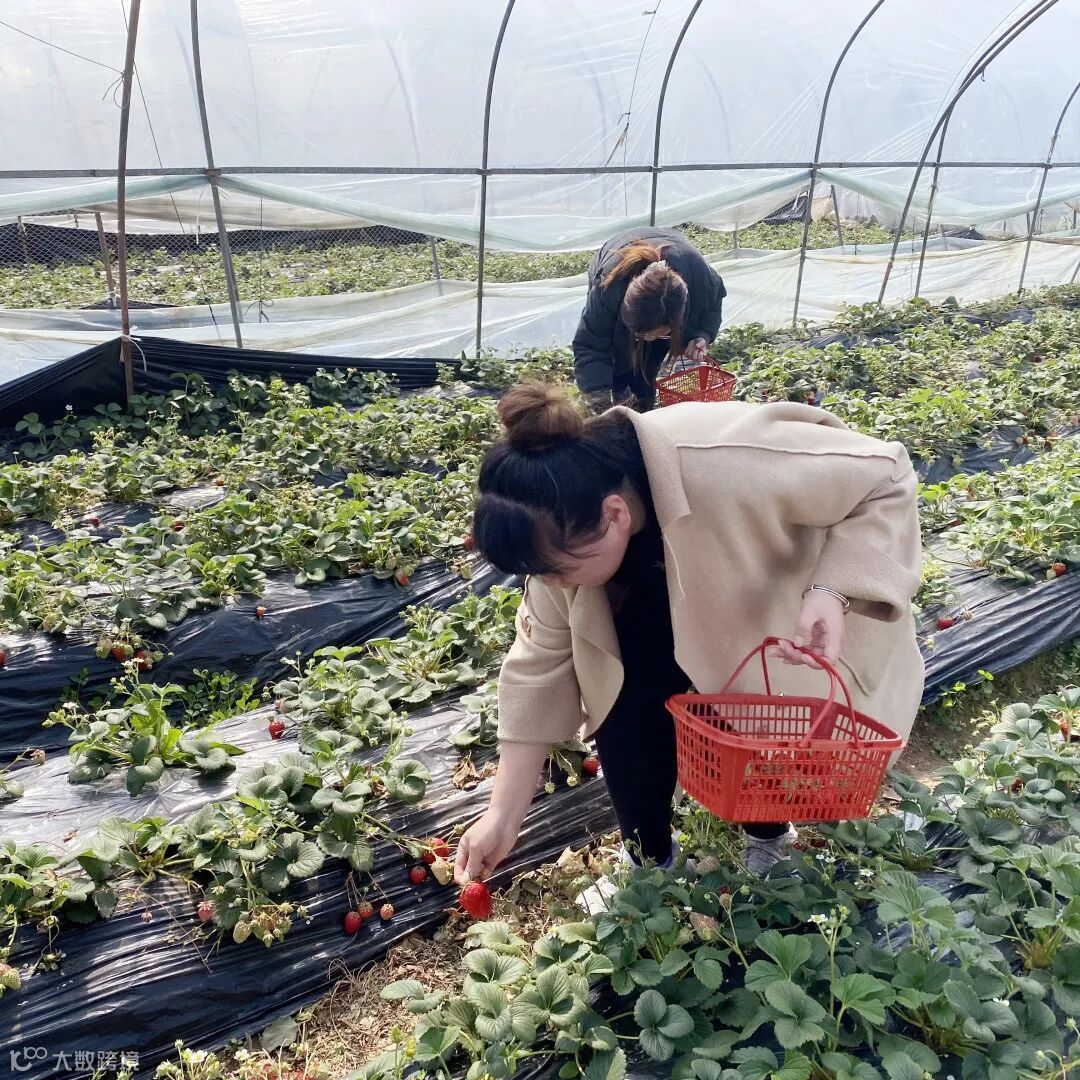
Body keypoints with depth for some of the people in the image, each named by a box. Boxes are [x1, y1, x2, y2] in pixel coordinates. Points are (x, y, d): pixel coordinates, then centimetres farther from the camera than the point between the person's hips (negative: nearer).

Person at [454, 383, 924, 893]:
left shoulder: (729, 463, -43)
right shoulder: (564, 521, -23)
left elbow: (885, 479, -28)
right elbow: (540, 663, -14)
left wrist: (833, 592, -44)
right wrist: (503, 818, -12)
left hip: (801, 613, -3)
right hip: (673, 606, 4)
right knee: (624, 708, -13)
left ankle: (770, 838, 23)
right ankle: (649, 862, 14)